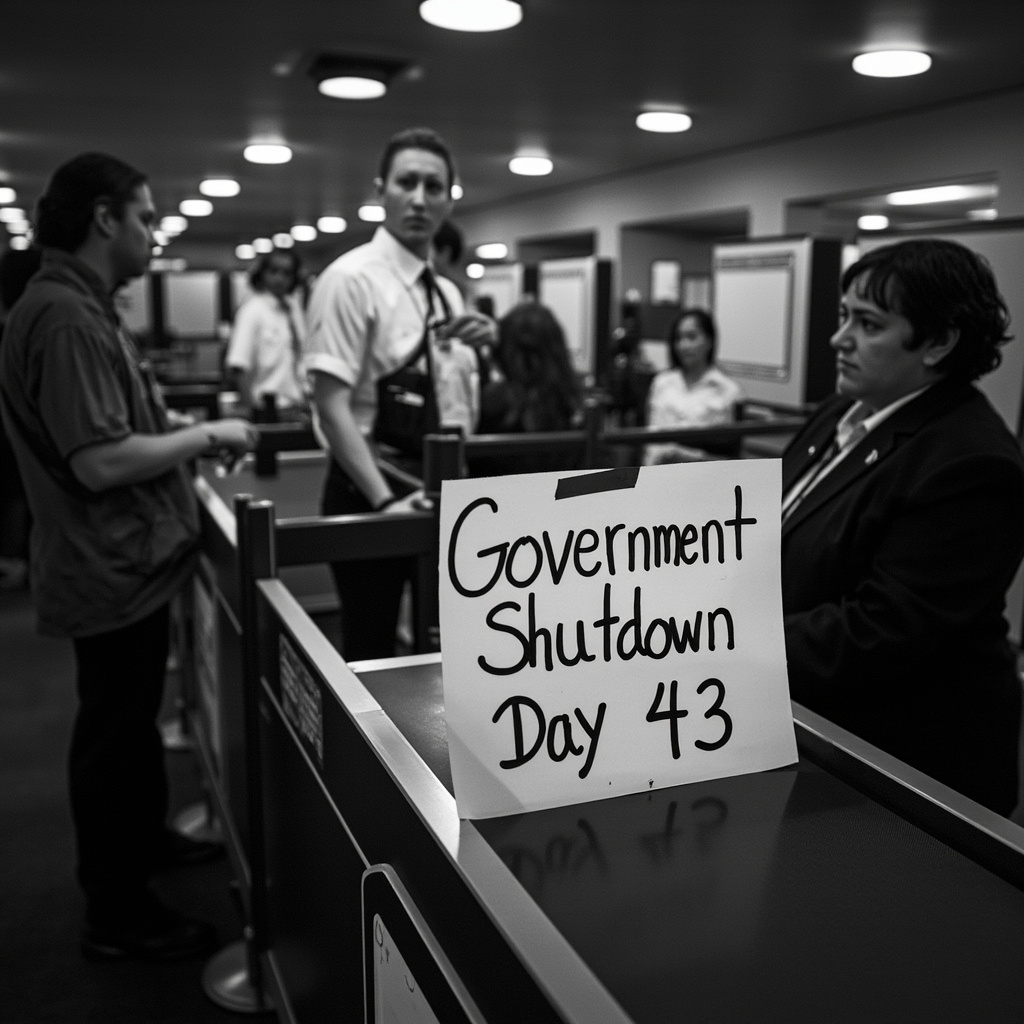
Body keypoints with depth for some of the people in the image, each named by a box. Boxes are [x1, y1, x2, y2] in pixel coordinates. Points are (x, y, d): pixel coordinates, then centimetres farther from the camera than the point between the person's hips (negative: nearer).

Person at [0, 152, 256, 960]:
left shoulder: (80, 307, 11)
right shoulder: (66, 318, -22)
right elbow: (100, 461, -29)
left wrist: (188, 440, 10)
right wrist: (204, 436, -18)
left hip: (127, 560, 10)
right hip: (112, 568, -10)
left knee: (132, 719, 24)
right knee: (114, 732, 3)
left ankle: (144, 837, 44)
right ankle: (117, 916, 19)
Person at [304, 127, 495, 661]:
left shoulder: (447, 292, 9)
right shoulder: (352, 278, -14)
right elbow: (332, 407, -20)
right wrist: (385, 500, -24)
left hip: (440, 493, 7)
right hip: (369, 495, -7)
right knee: (371, 655, 5)